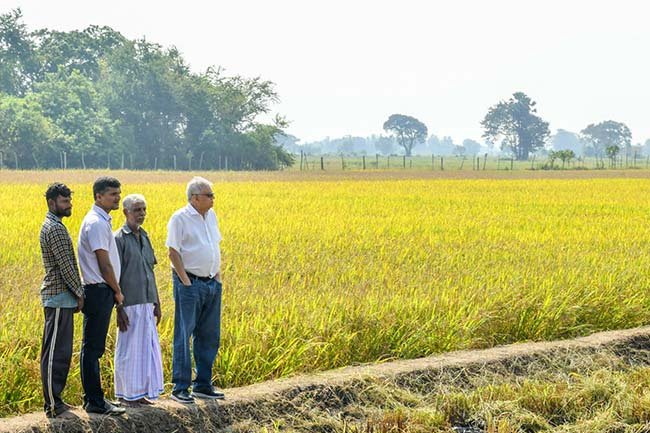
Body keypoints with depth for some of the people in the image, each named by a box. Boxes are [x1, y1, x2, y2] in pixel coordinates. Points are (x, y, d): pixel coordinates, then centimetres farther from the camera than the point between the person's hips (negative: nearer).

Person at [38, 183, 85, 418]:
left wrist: (76, 294, 17)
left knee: (60, 351, 13)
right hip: (59, 296, -10)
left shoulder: (52, 225, 17)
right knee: (55, 352, -7)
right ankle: (52, 405, -5)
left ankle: (55, 399, 18)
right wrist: (79, 294, -10)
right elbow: (66, 266, -18)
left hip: (59, 297, 10)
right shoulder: (55, 228, -15)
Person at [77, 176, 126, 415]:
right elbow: (104, 264, -16)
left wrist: (114, 291, 13)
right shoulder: (96, 223, -15)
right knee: (92, 348, -5)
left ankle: (92, 397, 20)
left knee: (94, 348, 14)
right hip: (98, 291, -10)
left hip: (102, 291, 10)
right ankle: (95, 402, -2)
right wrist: (118, 291, -6)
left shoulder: (102, 221, 16)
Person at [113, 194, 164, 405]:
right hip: (130, 304, -7)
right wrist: (119, 308, -16)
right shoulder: (119, 239, -9)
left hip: (146, 303, 8)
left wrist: (156, 303, 18)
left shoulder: (144, 237, 14)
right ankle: (127, 393, 8)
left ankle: (140, 391, 20)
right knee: (129, 347, -1)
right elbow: (114, 276, -12)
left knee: (147, 347, 11)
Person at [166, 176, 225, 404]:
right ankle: (180, 387, 1)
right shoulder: (180, 218, -9)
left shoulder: (211, 216, 13)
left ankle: (203, 385, 21)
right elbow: (173, 252, -11)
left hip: (212, 283, 7)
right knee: (183, 336, -4)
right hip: (189, 283, -7)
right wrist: (185, 281, -14)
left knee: (209, 336, 11)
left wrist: (218, 274, 10)